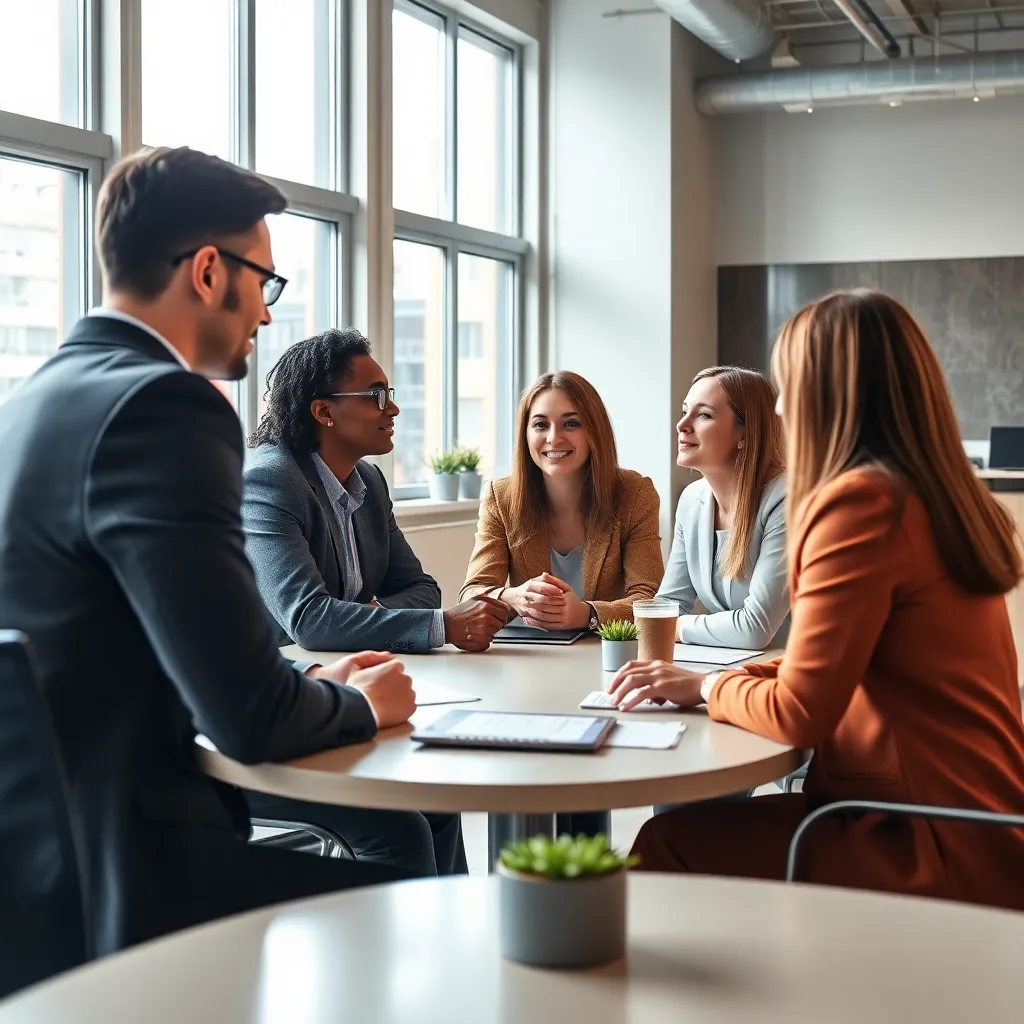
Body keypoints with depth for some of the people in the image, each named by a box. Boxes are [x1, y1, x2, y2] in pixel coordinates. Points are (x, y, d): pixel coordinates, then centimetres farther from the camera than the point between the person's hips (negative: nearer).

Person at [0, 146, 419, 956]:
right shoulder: (160, 404, -19)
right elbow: (251, 719, -22)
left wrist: (313, 682, 12)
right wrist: (359, 705, -1)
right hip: (121, 880, -9)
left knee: (393, 842, 18)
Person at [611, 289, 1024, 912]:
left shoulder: (862, 500, -19)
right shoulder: (935, 496, 10)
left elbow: (798, 713, -18)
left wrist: (710, 687, 0)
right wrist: (710, 681, 10)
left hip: (942, 852, -9)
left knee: (671, 845, -3)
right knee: (701, 824, 13)